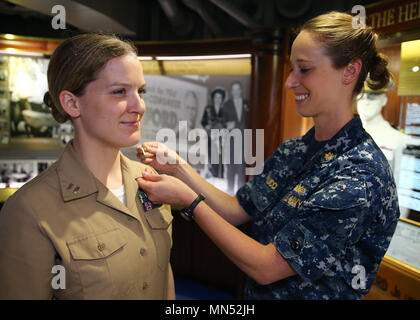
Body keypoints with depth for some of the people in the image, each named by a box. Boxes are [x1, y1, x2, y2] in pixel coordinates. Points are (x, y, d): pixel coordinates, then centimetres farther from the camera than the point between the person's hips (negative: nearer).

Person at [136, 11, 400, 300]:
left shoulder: (362, 178, -27)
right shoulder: (293, 150, -3)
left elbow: (265, 267, -26)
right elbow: (237, 211, -1)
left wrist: (188, 200, -24)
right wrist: (179, 168, -11)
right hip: (257, 292, 7)